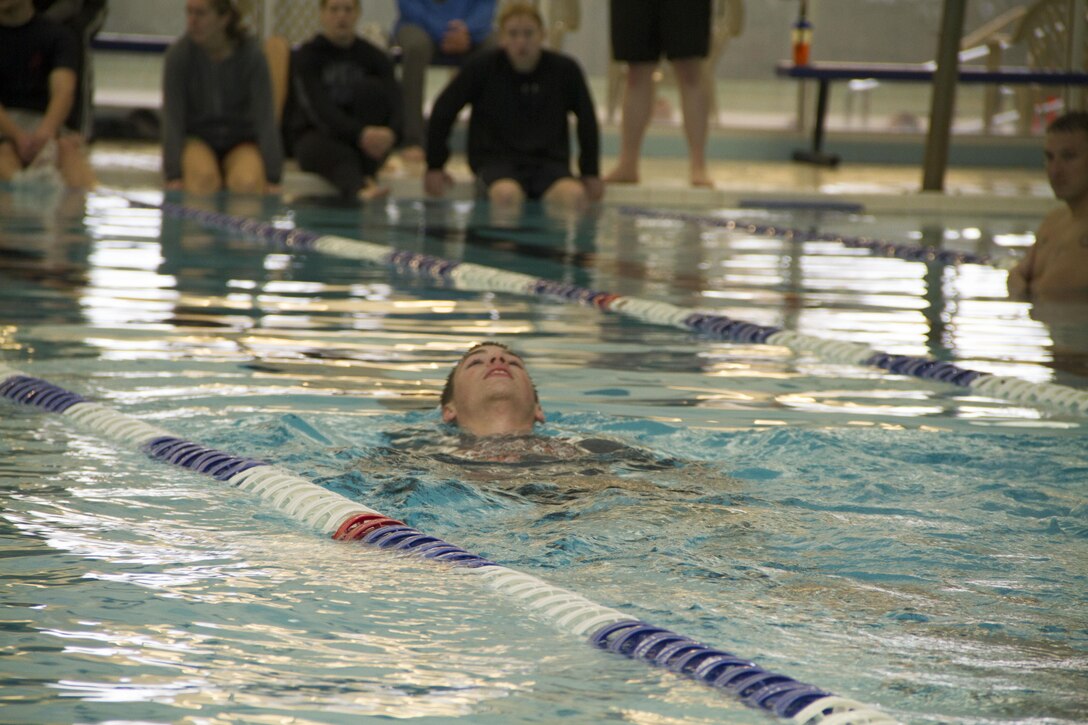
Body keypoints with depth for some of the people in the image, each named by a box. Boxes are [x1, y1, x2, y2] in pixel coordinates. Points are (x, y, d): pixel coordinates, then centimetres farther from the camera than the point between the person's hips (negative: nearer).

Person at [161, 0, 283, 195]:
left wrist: (272, 179, -21)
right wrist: (174, 176, -22)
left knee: (247, 183, -34)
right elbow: (172, 120, -14)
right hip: (197, 140, 0)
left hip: (241, 142, 0)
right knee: (204, 178, -36)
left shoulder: (251, 53, -15)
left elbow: (265, 119, -16)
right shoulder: (178, 54, -13)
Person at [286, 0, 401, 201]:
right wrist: (360, 133, -38)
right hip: (316, 137, -2)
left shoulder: (374, 57, 4)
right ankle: (359, 190, -72)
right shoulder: (306, 58, -4)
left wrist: (391, 132, -36)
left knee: (371, 88, -22)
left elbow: (395, 102, -11)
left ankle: (367, 175, -31)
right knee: (338, 154, -36)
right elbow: (318, 109, -20)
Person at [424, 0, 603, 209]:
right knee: (507, 195, -37)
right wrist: (434, 167, 5)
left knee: (575, 195, -32)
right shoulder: (483, 67, -7)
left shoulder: (565, 69, -4)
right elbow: (443, 111, 3)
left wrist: (591, 174, 10)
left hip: (549, 160, 1)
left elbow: (587, 120, 9)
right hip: (495, 158, -1)